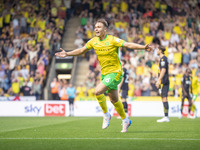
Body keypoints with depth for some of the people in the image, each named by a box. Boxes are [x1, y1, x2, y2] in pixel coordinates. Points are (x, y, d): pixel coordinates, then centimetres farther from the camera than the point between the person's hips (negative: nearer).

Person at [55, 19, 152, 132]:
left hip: (115, 72, -6)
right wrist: (67, 54, 12)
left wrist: (143, 47, -35)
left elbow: (128, 45, -23)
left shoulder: (112, 40, -14)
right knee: (114, 100, 12)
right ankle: (125, 120, 30)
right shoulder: (94, 41, 3)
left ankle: (106, 115, -2)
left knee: (98, 91, -23)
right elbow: (81, 50, 17)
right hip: (104, 73, 6)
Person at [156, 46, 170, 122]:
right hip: (166, 81, 10)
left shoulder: (163, 59, -10)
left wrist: (158, 80, -21)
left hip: (163, 81, -10)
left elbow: (163, 70, -19)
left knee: (164, 98, -11)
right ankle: (166, 117, 10)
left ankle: (166, 117, -14)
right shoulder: (164, 58, 20)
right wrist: (159, 81, 27)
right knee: (164, 98, 9)